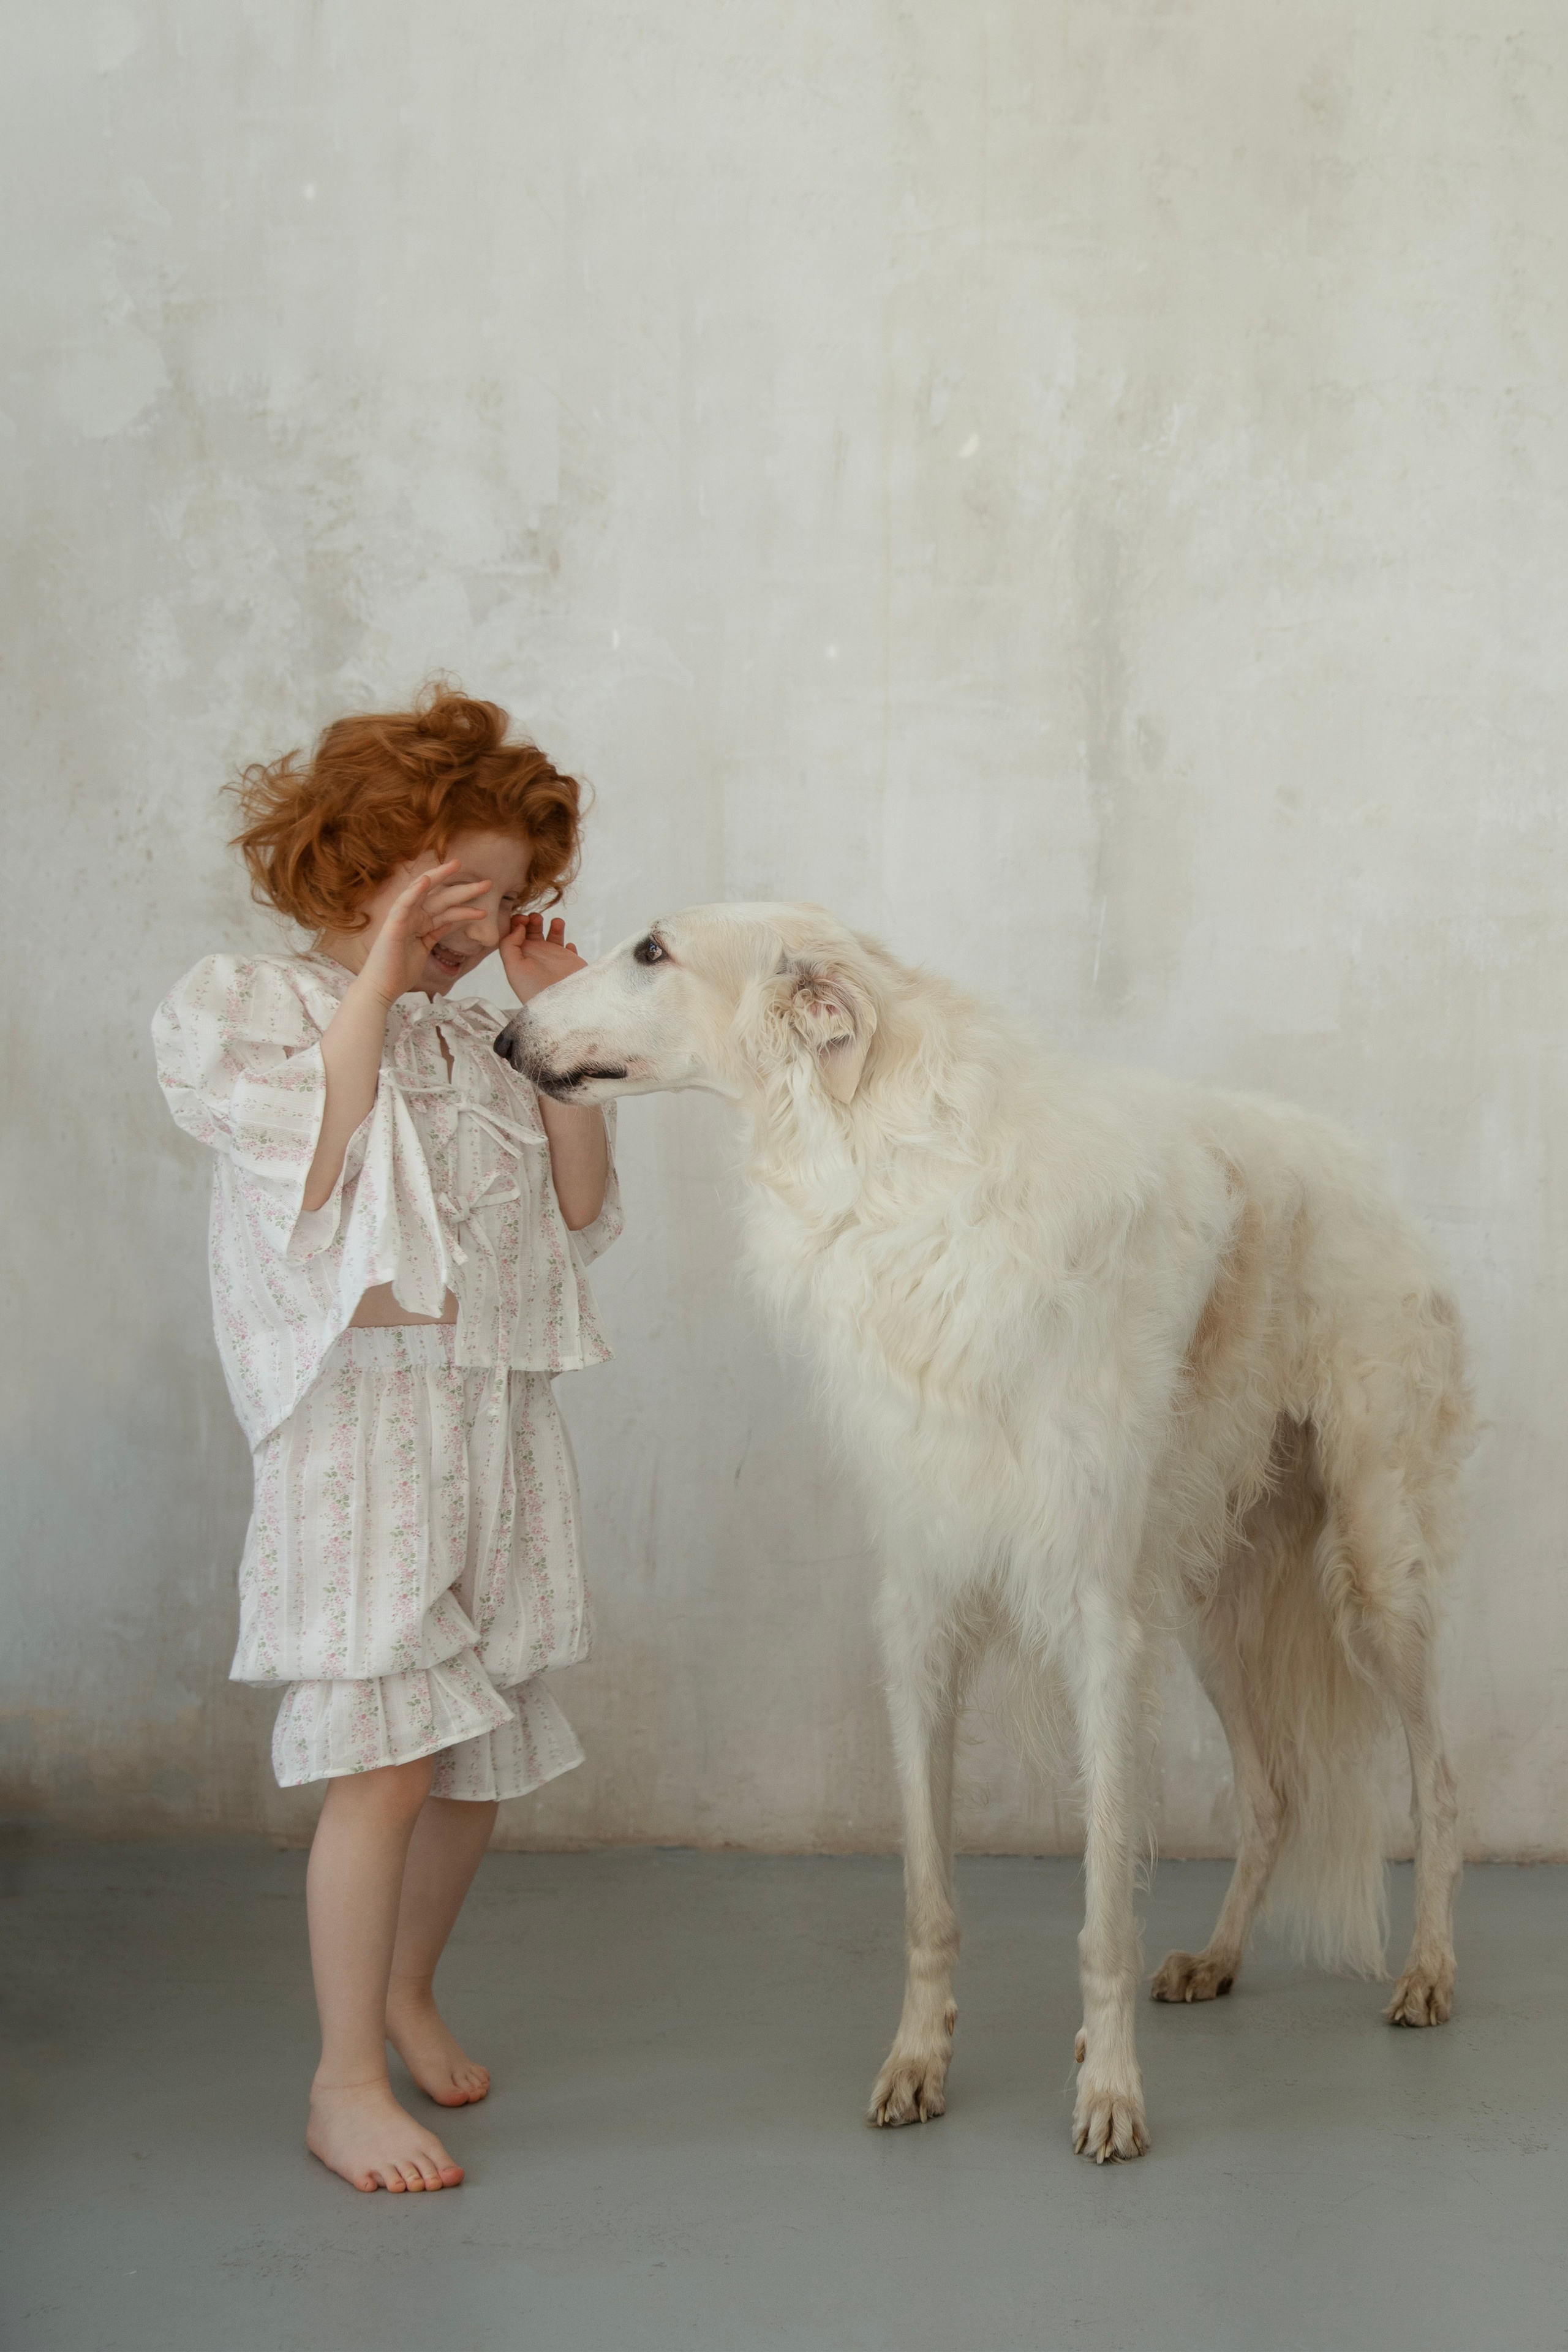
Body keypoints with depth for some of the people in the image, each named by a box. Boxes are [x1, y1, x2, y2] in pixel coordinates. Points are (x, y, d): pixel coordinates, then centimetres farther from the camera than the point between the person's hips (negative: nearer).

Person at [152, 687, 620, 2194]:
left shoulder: (475, 1034, 16)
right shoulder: (239, 1003, 1)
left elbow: (579, 1207, 10)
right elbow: (314, 1168, -14)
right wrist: (375, 983, -10)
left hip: (503, 1421, 6)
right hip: (364, 1415, -6)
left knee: (483, 1751, 11)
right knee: (389, 1754, -11)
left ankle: (405, 1988, 35)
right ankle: (345, 2081, 2)